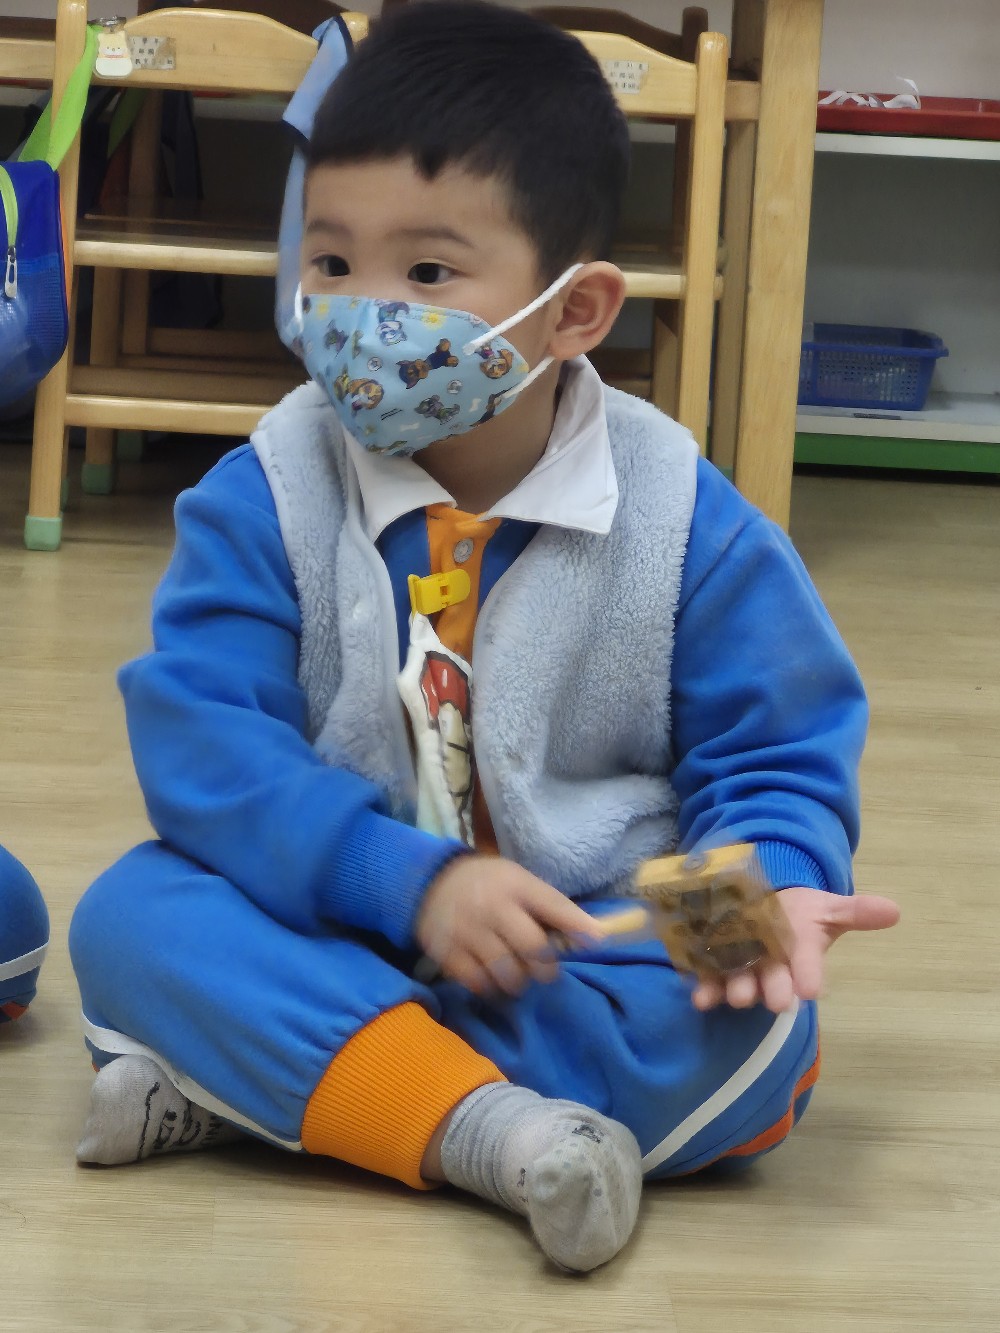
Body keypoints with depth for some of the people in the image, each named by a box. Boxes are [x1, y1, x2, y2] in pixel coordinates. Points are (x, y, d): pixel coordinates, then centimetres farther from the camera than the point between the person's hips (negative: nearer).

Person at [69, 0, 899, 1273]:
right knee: (128, 918, -25)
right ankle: (490, 1129, -39)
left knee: (756, 1036, -31)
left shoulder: (682, 517, -5)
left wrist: (769, 881, -24)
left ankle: (262, 1078, -26)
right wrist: (409, 882, -28)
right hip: (343, 926, 0)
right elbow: (203, 741, -14)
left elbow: (777, 751, 0)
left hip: (594, 946, 0)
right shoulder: (264, 497, -5)